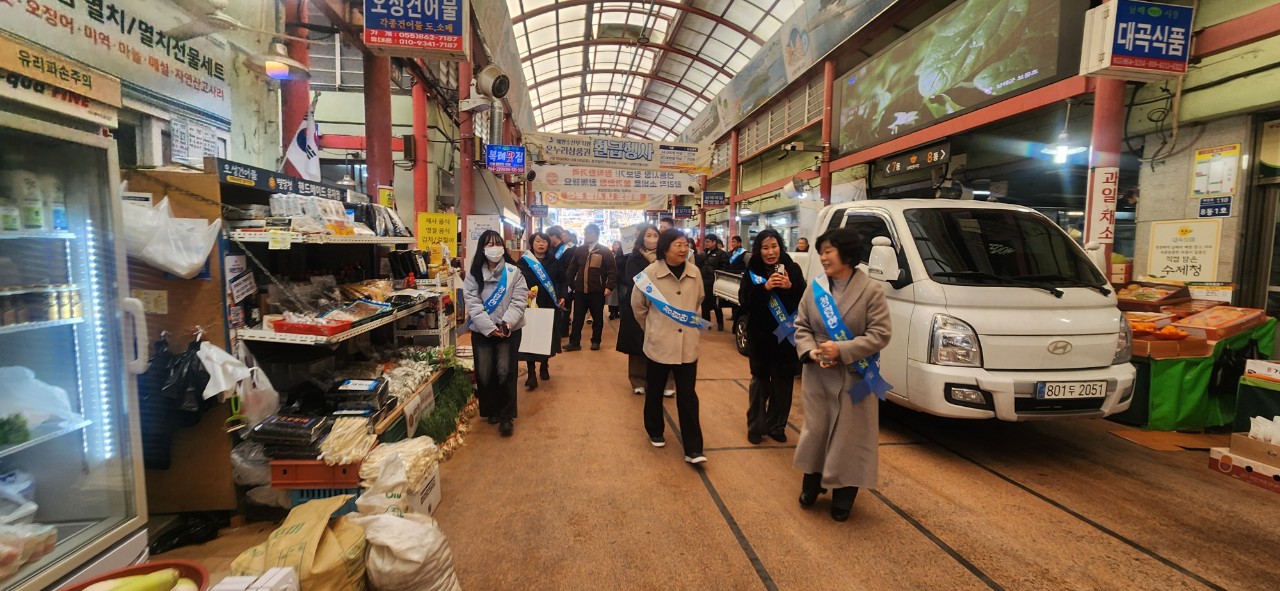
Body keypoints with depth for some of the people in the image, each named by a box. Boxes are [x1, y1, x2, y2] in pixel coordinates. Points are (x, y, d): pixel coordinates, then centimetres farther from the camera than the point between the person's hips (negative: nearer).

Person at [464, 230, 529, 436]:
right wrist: (489, 327, -17)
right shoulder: (474, 274, 2)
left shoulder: (514, 272, 0)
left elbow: (519, 301, -6)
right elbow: (472, 302, -7)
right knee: (484, 374, 2)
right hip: (482, 331, 2)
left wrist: (507, 323, -21)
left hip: (509, 330, -1)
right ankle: (491, 410, 26)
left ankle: (507, 415, 6)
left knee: (505, 372, -8)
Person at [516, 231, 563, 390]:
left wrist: (562, 297, 2)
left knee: (547, 337, 10)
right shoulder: (523, 262, -2)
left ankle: (544, 366, 31)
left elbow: (561, 281, 14)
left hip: (550, 306, 3)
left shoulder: (553, 262, 8)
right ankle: (531, 374, 2)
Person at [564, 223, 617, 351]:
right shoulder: (579, 250, 8)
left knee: (597, 318, 9)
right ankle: (574, 342, 12)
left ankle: (595, 341, 22)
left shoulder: (605, 251, -3)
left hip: (597, 291, -3)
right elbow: (572, 269, 14)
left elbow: (612, 271, -7)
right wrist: (569, 284, 8)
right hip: (580, 290, 3)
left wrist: (609, 287, -15)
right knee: (577, 317, 5)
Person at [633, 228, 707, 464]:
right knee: (654, 391, 14)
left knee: (688, 396, 3)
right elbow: (638, 306, 2)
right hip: (659, 343, -2)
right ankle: (655, 432, 37)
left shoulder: (694, 273, -1)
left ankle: (693, 449, 9)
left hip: (687, 344, 2)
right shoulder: (651, 272, -11)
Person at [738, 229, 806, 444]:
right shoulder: (752, 272, -3)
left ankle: (776, 426, 23)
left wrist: (790, 287, -20)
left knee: (783, 383, 8)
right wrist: (765, 287, -24)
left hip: (786, 336, 1)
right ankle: (756, 426, 19)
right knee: (760, 380, 7)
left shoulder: (793, 269, -1)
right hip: (761, 336, -1)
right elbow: (744, 302, -12)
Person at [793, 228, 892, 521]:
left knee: (849, 436, 7)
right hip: (817, 375, 4)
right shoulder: (816, 288, 2)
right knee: (815, 429, 15)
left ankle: (843, 494, 25)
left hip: (854, 378, -3)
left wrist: (842, 350, -22)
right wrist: (810, 351, -14)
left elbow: (880, 334, -13)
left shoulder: (870, 290, -10)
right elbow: (801, 325, 5)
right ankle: (812, 484, 36)